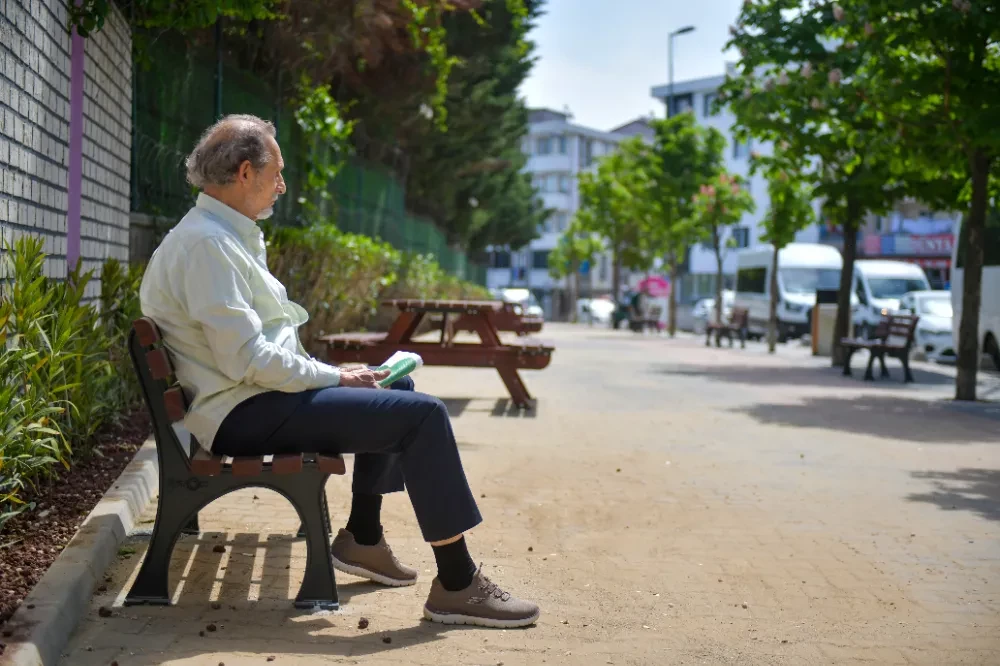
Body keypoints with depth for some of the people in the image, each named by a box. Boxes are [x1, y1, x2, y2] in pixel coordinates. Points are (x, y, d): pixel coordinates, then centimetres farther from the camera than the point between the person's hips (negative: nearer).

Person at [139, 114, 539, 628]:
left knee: (398, 389, 24)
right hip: (241, 415, -11)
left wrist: (333, 375, 10)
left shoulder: (226, 236, 16)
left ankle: (362, 538, 27)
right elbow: (248, 360, -25)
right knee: (422, 414, -18)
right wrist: (337, 378, -14)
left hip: (254, 395, 11)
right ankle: (457, 584, -13)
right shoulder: (206, 243, -18)